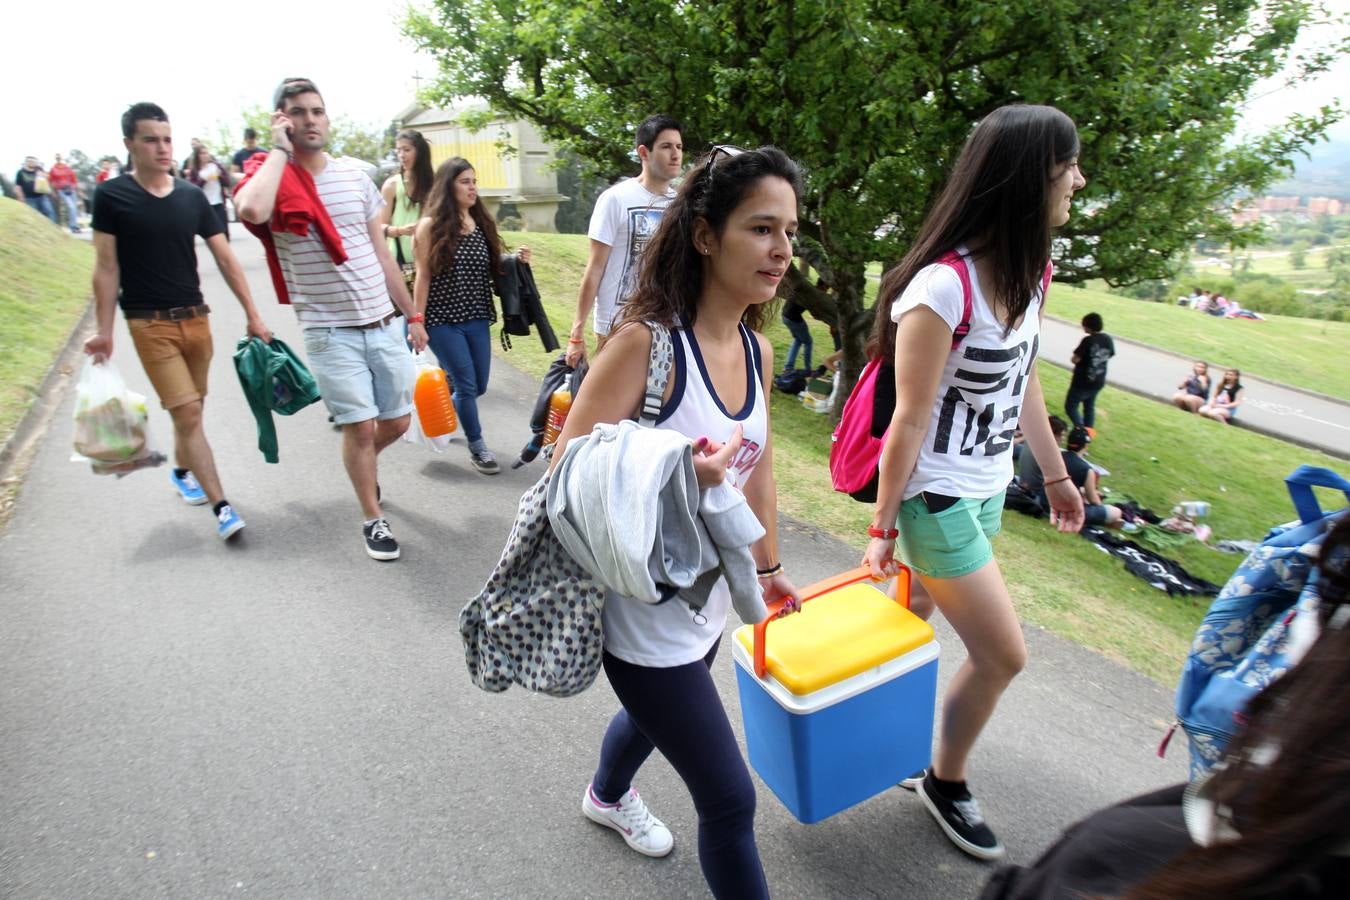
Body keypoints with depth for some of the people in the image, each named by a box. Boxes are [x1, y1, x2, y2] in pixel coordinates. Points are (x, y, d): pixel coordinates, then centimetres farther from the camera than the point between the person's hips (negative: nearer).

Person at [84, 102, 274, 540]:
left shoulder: (192, 196, 5)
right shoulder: (111, 196, -3)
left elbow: (225, 258, 6)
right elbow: (106, 268, -2)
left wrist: (252, 315, 2)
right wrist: (105, 331, -5)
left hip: (196, 319, 4)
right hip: (150, 323, -4)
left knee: (189, 410, 14)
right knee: (188, 412, -10)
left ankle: (182, 472, 39)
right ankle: (221, 506, -9)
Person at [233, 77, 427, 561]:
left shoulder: (356, 178, 8)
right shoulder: (271, 178, -5)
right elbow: (252, 211, -31)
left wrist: (412, 314, 14)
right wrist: (280, 150, -17)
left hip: (383, 323, 4)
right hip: (329, 331, -4)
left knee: (397, 421, 12)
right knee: (361, 426, -4)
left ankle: (361, 466, 45)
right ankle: (373, 519, 17)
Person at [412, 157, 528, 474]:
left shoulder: (482, 223, 6)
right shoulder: (431, 226, -6)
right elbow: (424, 277, -7)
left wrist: (516, 261, -5)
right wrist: (417, 322, -9)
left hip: (478, 319, 5)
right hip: (444, 321, -5)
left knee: (479, 387, 12)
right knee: (467, 386, -2)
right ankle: (477, 448, 17)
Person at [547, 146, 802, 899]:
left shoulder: (758, 350, -3)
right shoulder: (644, 341, -25)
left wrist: (767, 563, 21)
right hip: (645, 613, -7)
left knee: (656, 714, 34)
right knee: (730, 799, 4)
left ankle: (608, 795, 67)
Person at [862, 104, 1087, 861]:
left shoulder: (1029, 273, 3)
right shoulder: (941, 290, -24)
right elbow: (909, 421, -20)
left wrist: (1056, 474, 20)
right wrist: (884, 527, -13)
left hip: (990, 488, 7)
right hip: (937, 497, -7)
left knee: (915, 621, 17)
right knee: (1003, 655, 2)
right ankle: (945, 783, 29)